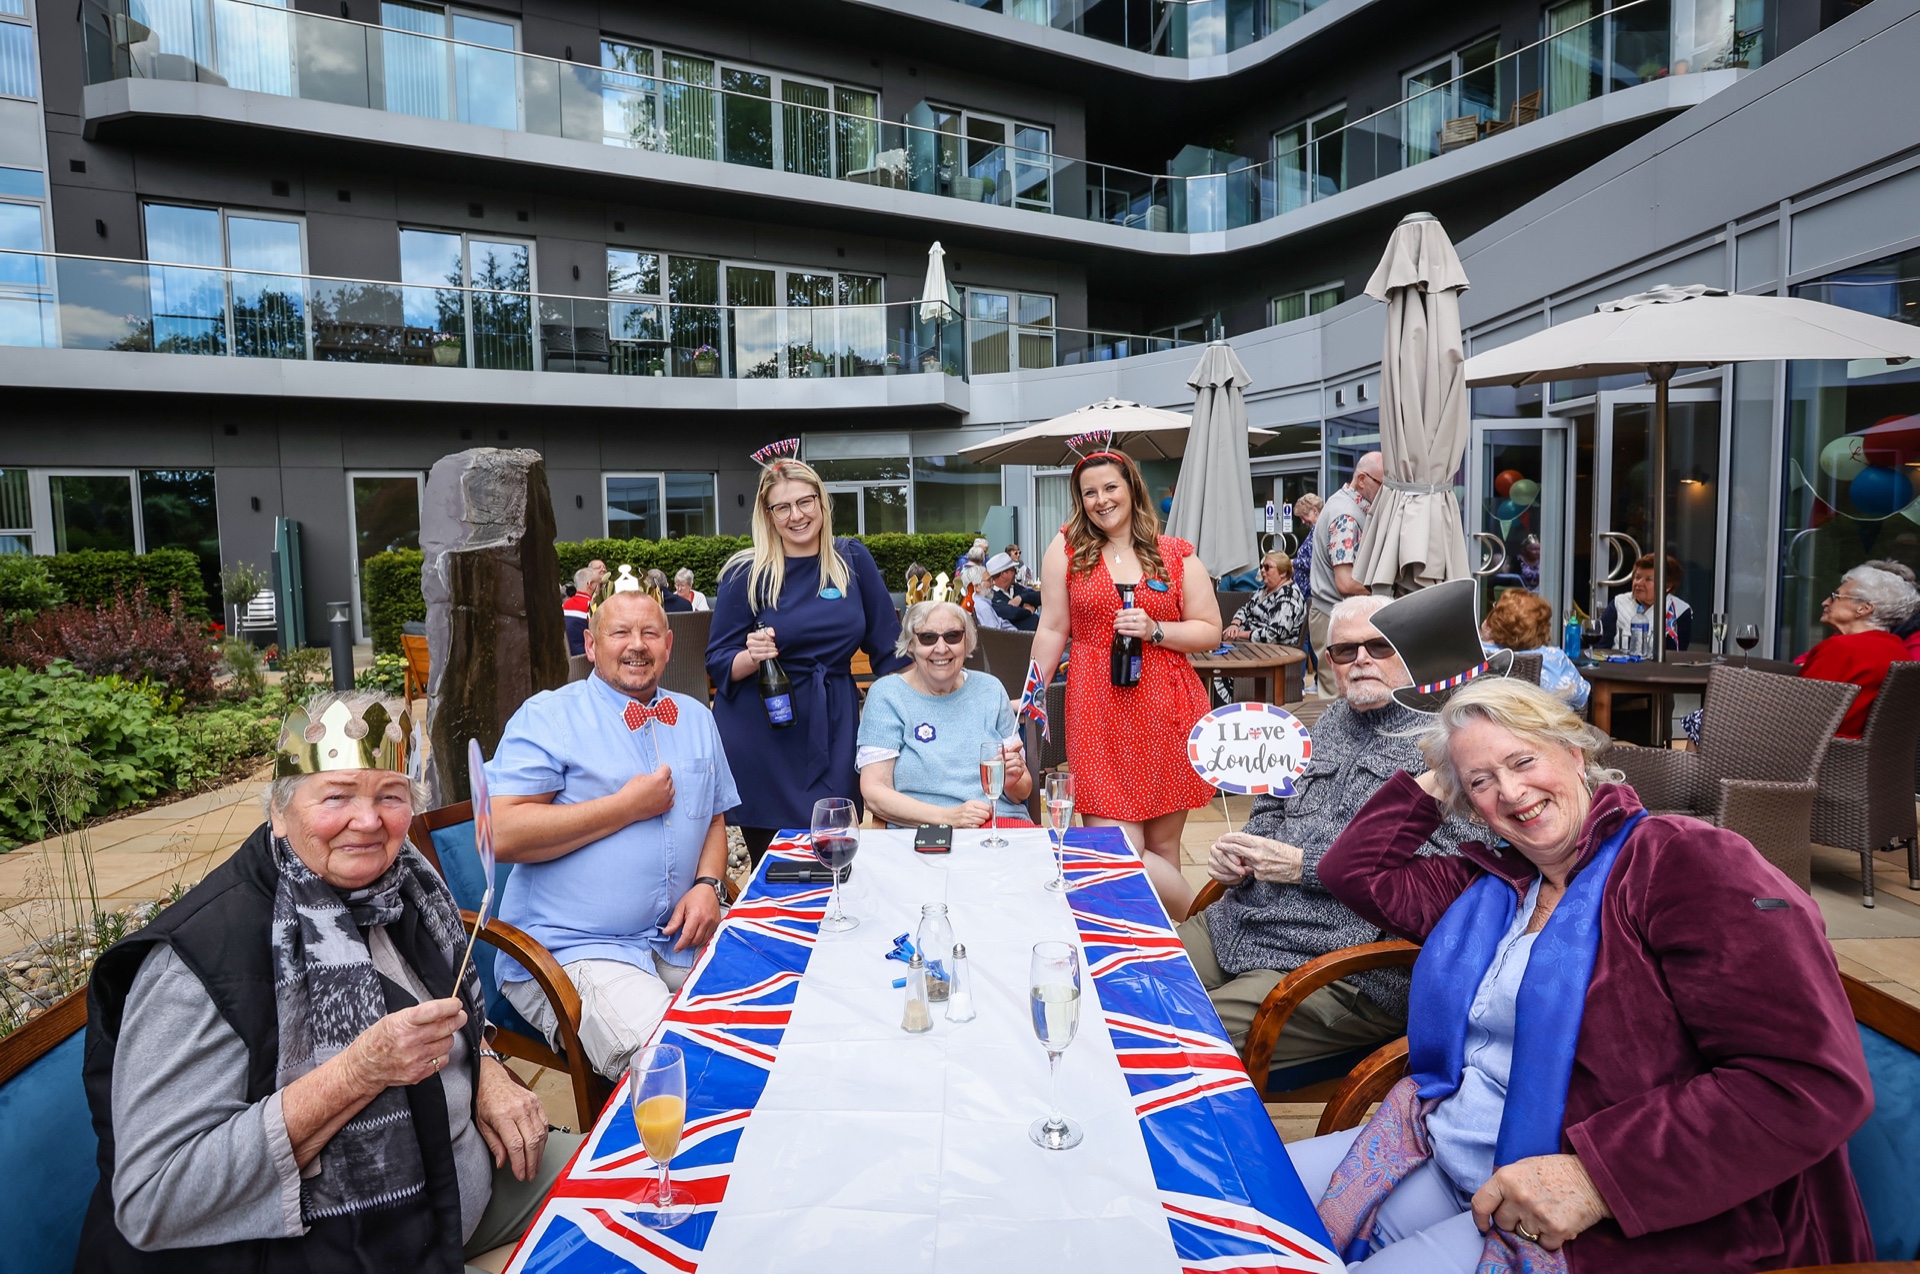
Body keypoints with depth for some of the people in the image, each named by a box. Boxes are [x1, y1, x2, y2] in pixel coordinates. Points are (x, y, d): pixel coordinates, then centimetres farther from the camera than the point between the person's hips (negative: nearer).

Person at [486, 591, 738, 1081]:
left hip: (678, 939, 6)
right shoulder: (548, 716, -4)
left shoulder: (696, 718, 15)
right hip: (569, 951, -6)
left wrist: (709, 885, 0)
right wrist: (628, 807, -13)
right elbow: (503, 835, -15)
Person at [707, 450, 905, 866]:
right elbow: (718, 663, 0)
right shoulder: (746, 574, -3)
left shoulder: (853, 559, 3)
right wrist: (752, 657, -20)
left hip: (833, 730, 2)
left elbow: (887, 644, 9)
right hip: (761, 739, -2)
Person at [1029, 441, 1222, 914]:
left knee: (1162, 843, 7)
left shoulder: (1177, 555, 7)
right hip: (1098, 713, -1)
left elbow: (1210, 631, 7)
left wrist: (1154, 630, -9)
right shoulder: (1066, 549, 6)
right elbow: (1052, 629, 7)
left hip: (1167, 713, 1)